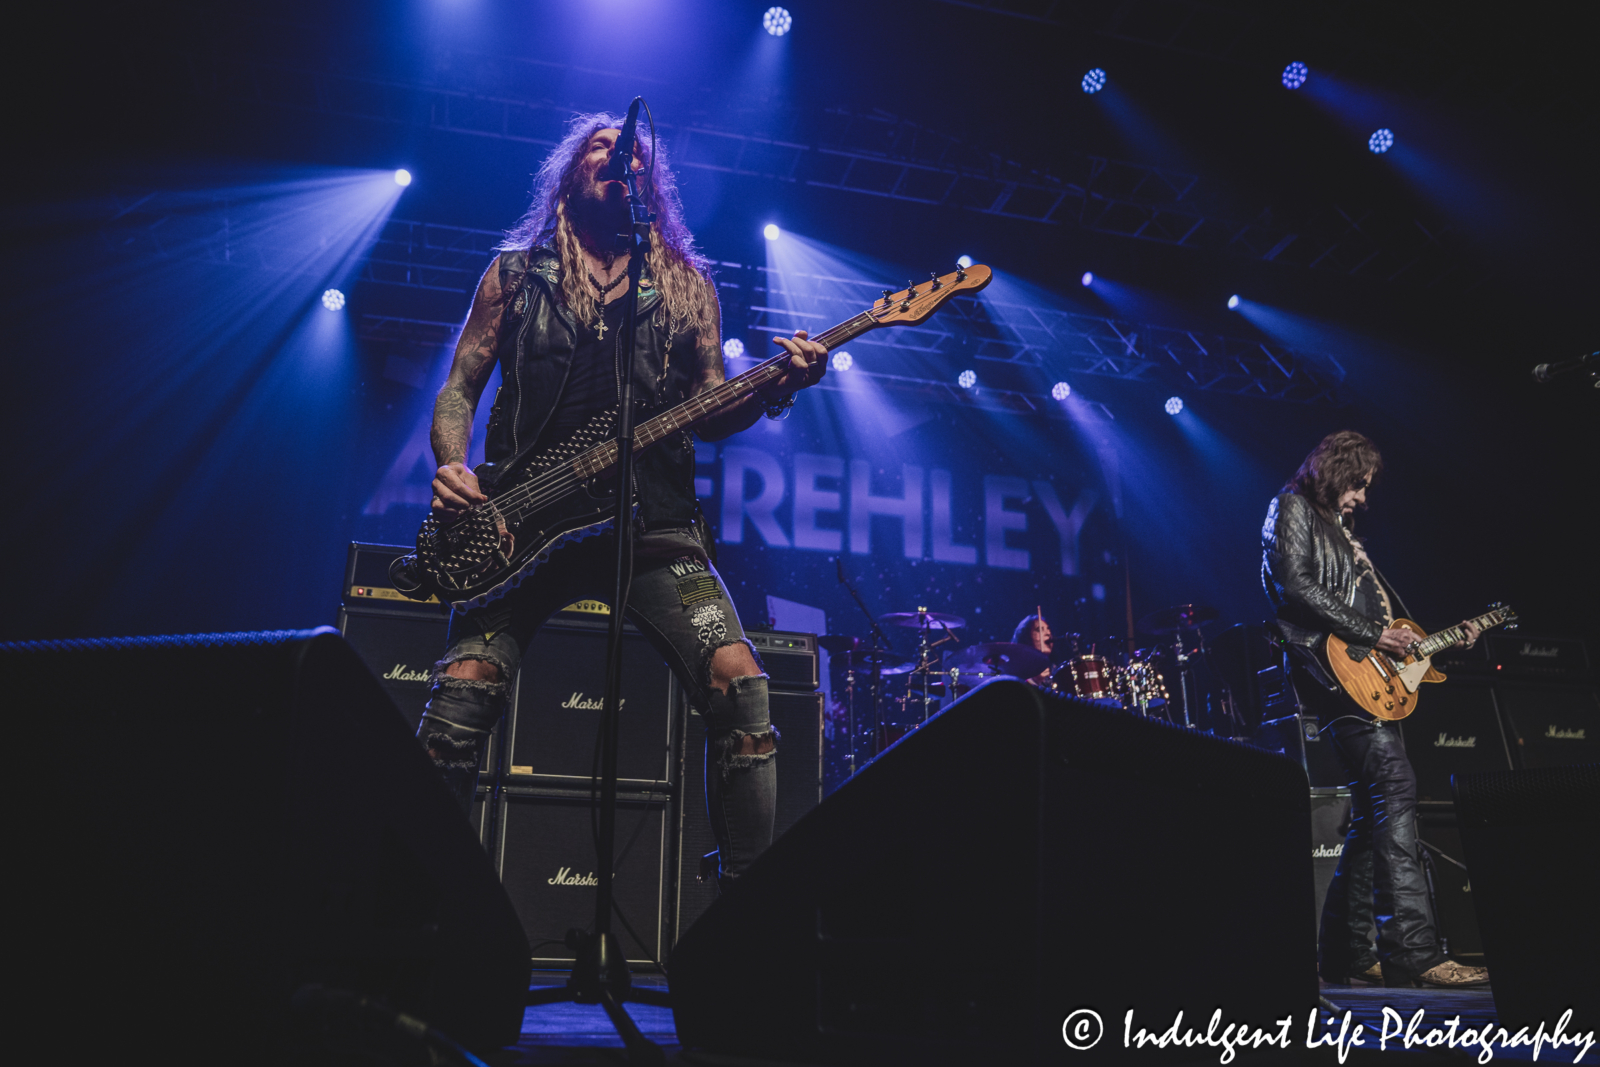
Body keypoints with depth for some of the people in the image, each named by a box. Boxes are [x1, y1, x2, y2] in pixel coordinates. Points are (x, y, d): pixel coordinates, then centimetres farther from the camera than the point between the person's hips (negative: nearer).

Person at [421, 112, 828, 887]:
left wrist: (777, 388, -9)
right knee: (462, 694, -17)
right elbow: (458, 390, 13)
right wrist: (451, 464, -8)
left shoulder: (688, 287, 16)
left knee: (737, 679, -18)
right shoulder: (515, 272, 16)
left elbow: (709, 416, 11)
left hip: (652, 522, 0)